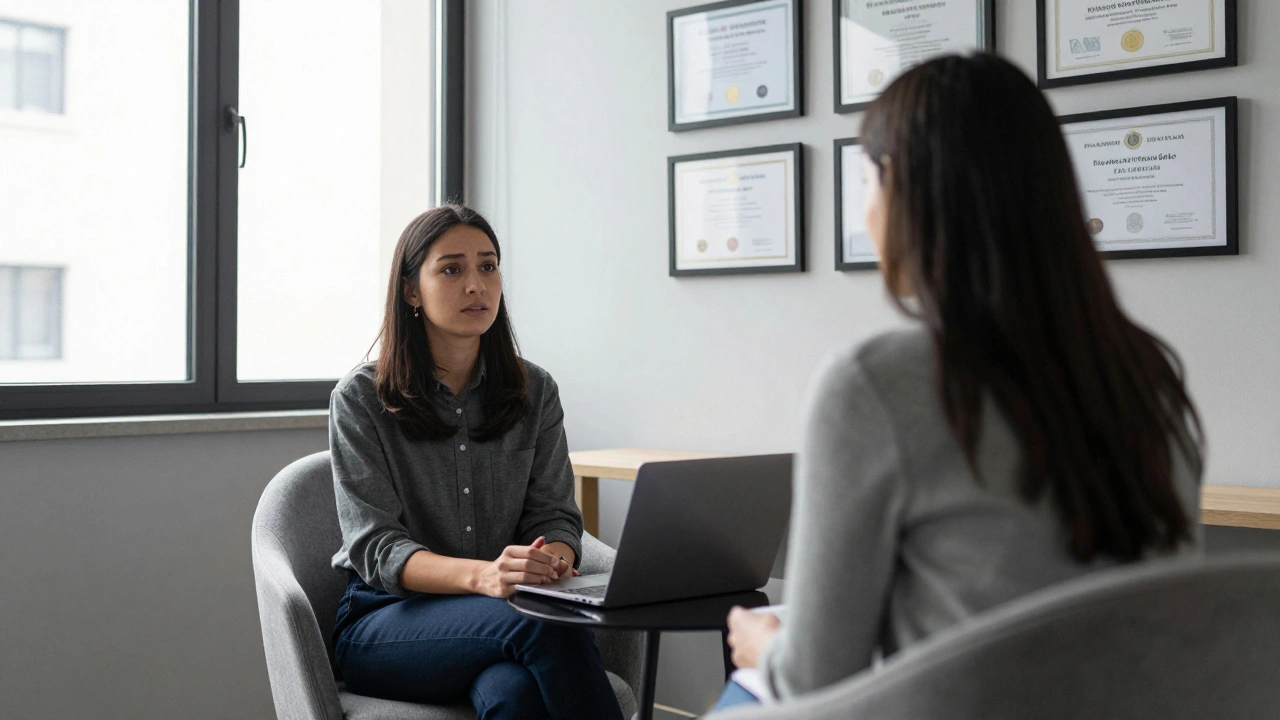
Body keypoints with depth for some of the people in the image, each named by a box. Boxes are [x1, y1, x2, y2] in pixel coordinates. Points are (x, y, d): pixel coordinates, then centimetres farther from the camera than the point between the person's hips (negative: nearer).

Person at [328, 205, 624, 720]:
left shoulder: (535, 392, 8)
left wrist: (553, 557, -22)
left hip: (497, 613, 3)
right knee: (546, 623, -33)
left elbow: (555, 515, 4)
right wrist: (480, 575, -32)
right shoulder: (360, 399, -3)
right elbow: (375, 548, -12)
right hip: (387, 619, -2)